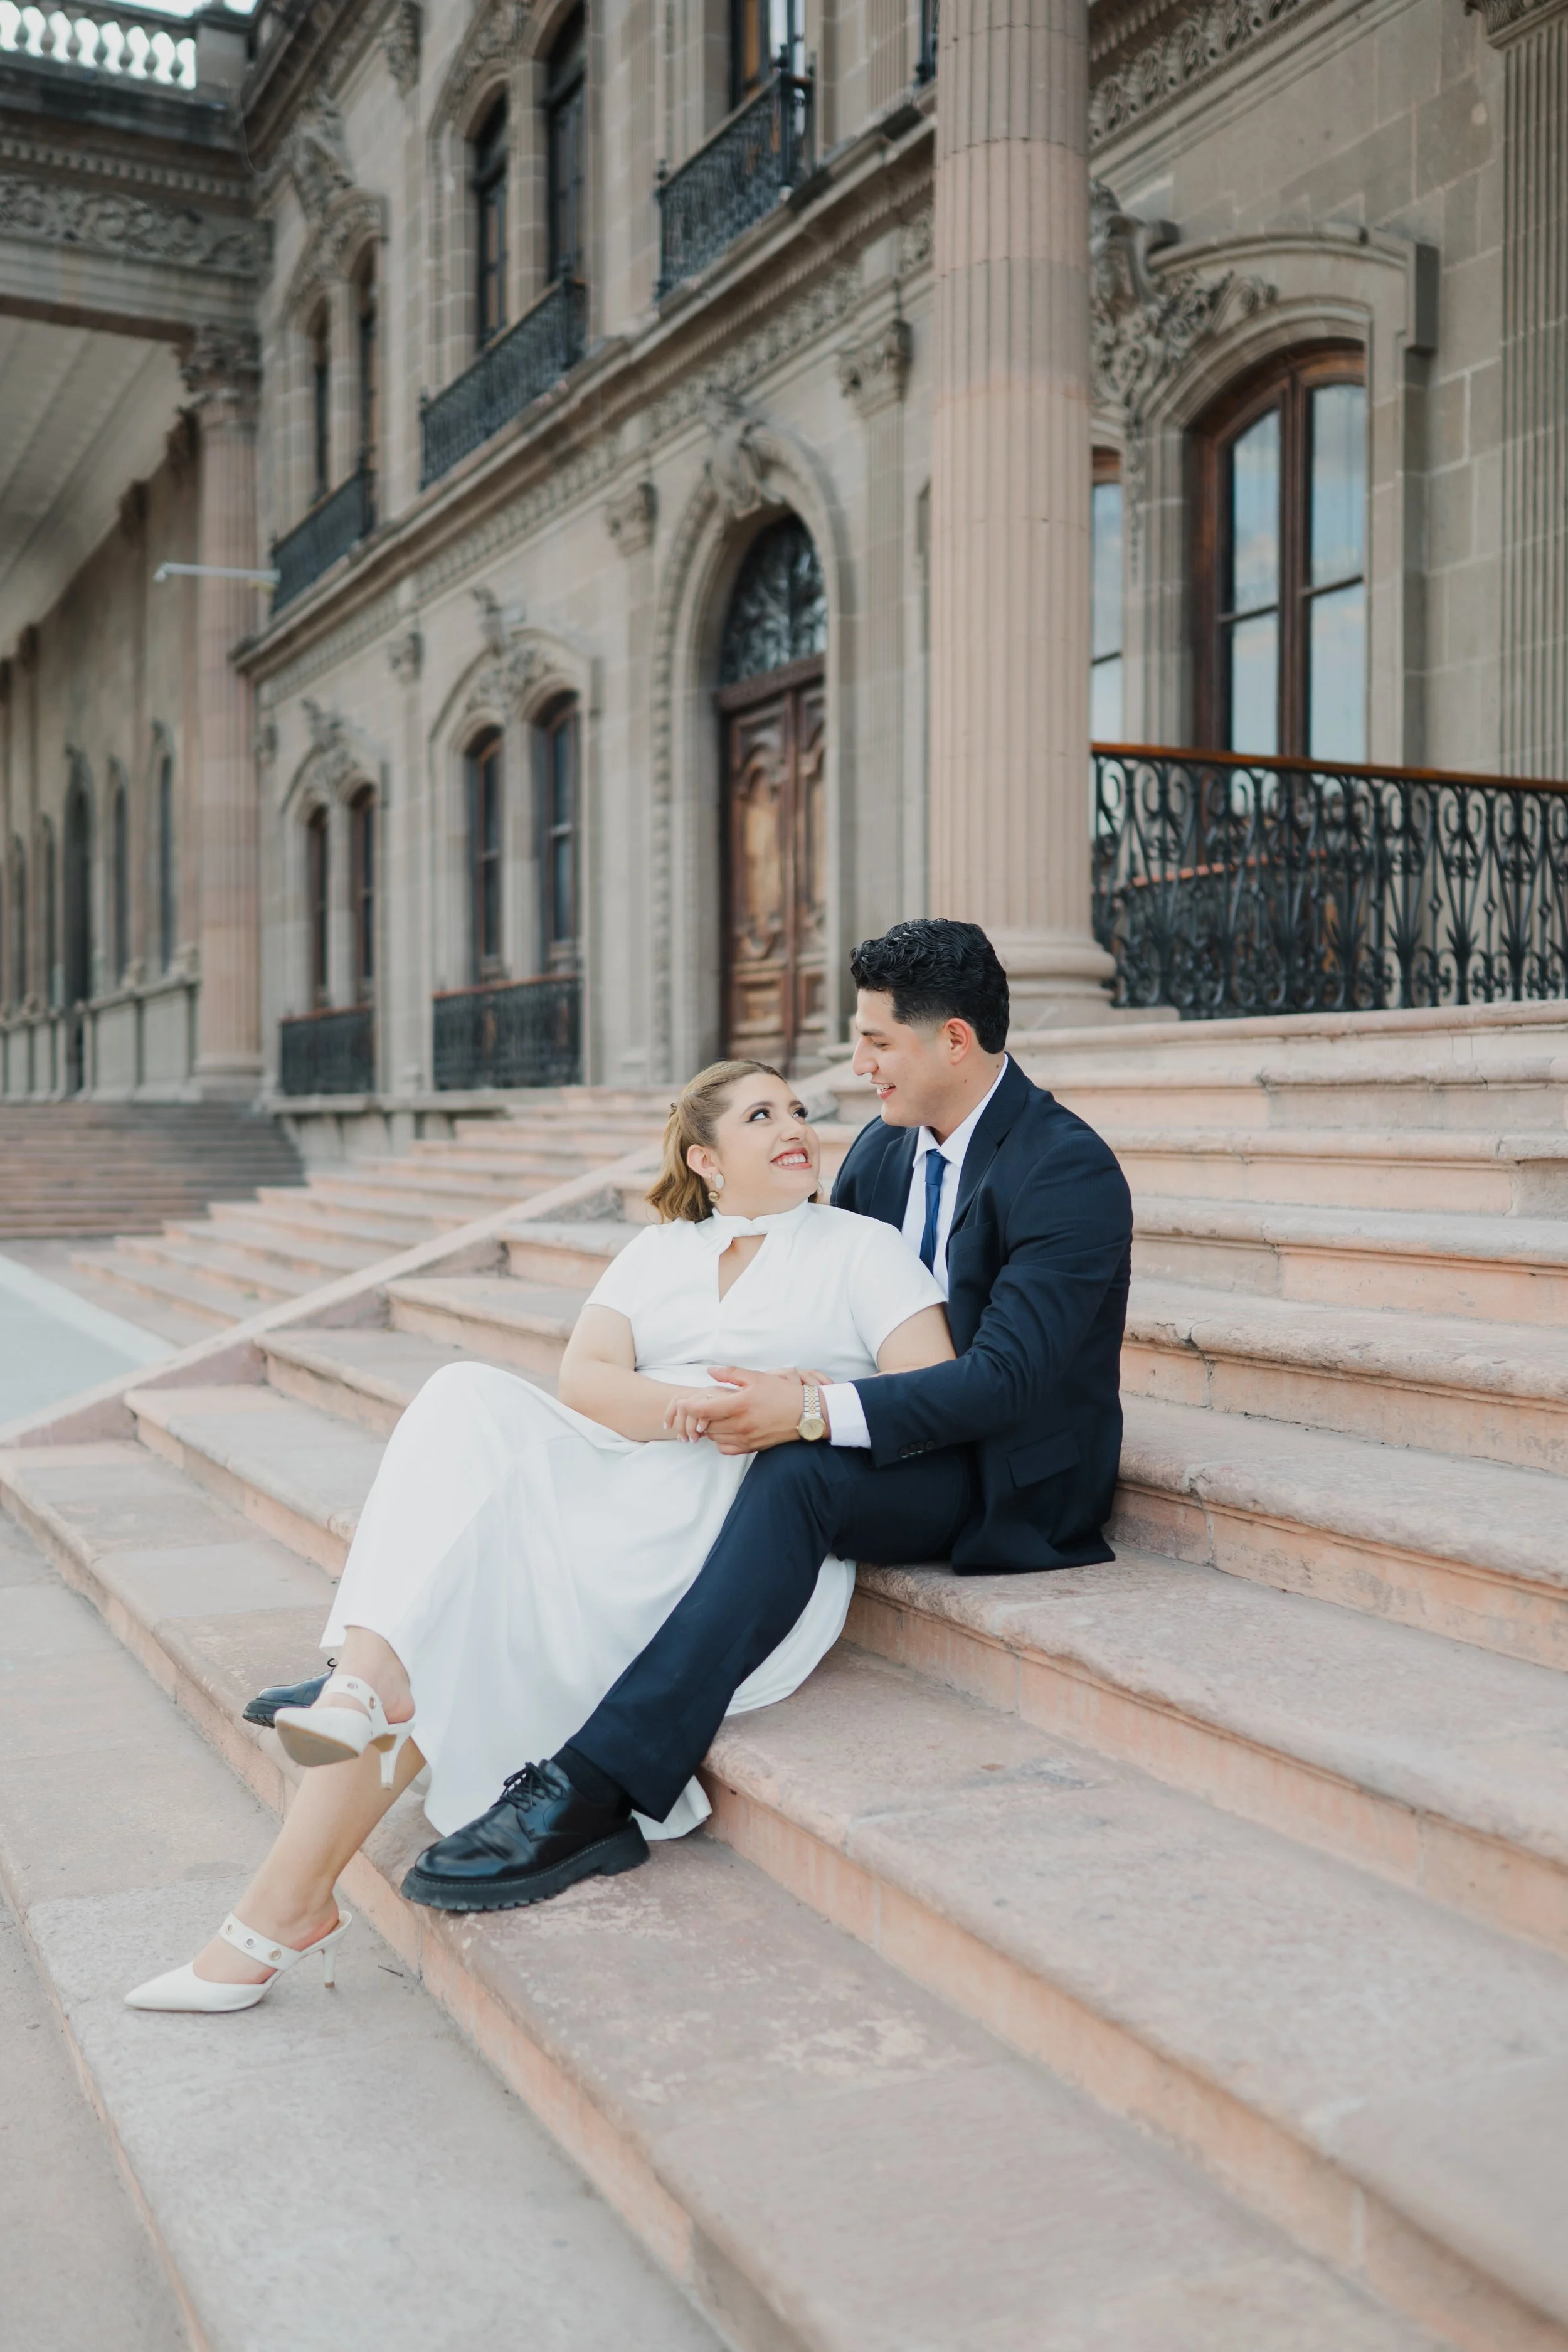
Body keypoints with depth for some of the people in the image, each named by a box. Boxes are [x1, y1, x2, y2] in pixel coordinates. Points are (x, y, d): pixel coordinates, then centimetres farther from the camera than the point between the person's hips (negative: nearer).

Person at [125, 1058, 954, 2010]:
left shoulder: (863, 1246, 13)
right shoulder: (659, 1251, 23)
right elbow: (582, 1379, 5)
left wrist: (805, 1412, -16)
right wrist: (696, 1409, -14)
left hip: (751, 1527, -4)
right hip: (626, 1492, 4)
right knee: (471, 1409, -24)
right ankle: (373, 1685, -37)